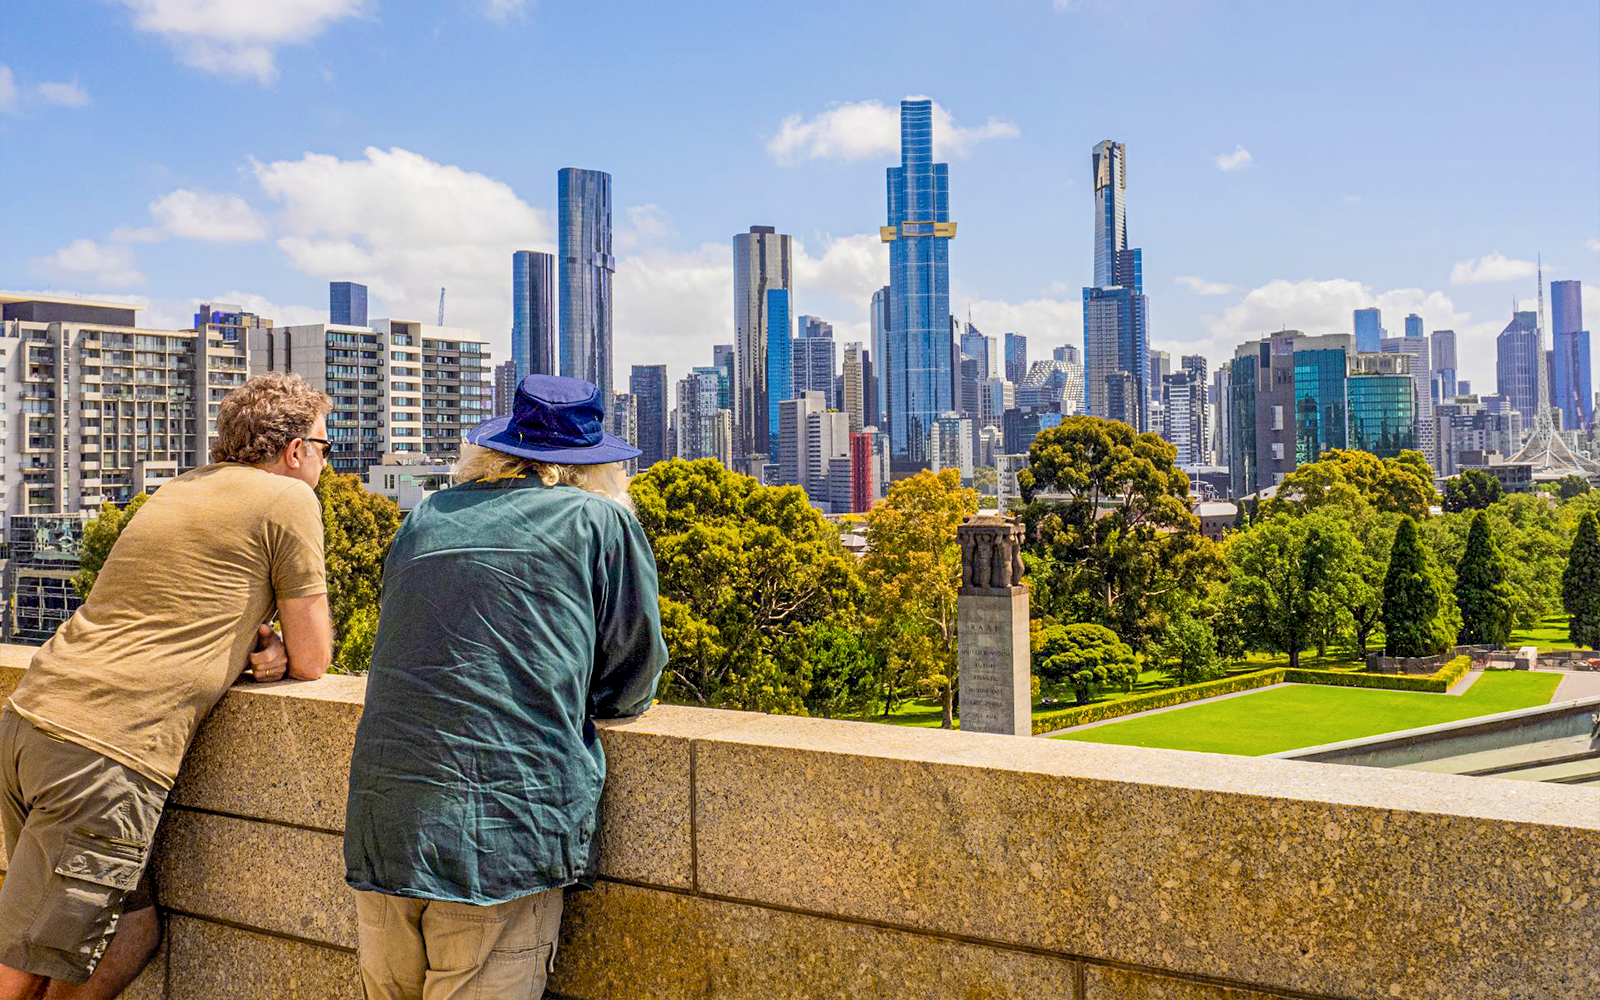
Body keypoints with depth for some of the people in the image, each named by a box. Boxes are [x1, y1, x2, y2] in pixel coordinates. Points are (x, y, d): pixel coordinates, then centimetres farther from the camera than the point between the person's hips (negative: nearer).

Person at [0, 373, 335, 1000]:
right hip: (107, 753, -8)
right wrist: (282, 651, 21)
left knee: (133, 931, 17)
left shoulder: (183, 488, 21)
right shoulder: (288, 500, -2)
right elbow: (312, 661, 0)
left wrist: (256, 644, 11)